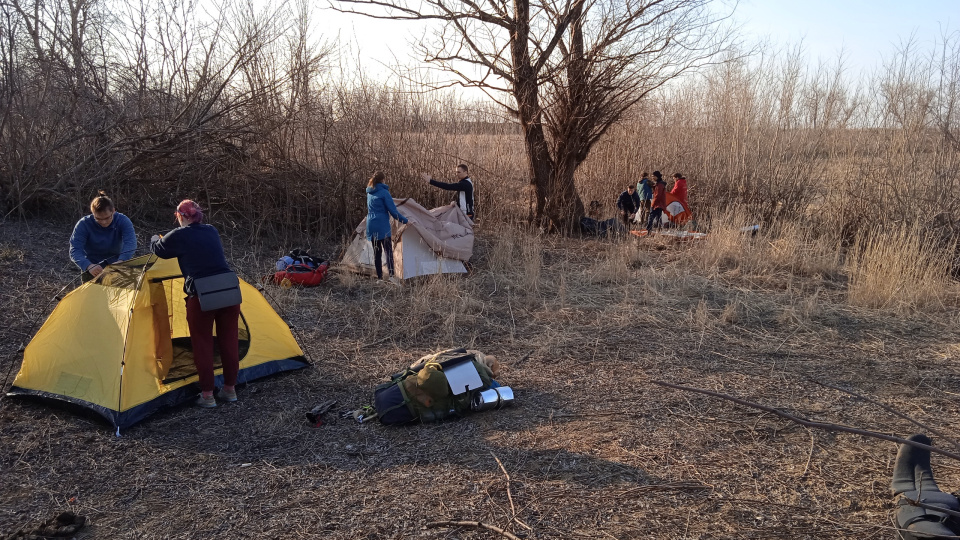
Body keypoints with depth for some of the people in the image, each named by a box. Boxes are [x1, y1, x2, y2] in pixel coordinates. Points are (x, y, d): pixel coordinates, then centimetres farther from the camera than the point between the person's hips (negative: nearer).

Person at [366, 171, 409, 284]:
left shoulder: (369, 192, 13)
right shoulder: (384, 192, -9)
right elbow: (392, 210, -10)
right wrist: (404, 220, -2)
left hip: (371, 225, 7)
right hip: (382, 226, -7)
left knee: (376, 251, 11)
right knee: (388, 250, -14)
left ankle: (379, 276, 12)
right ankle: (391, 275, -29)